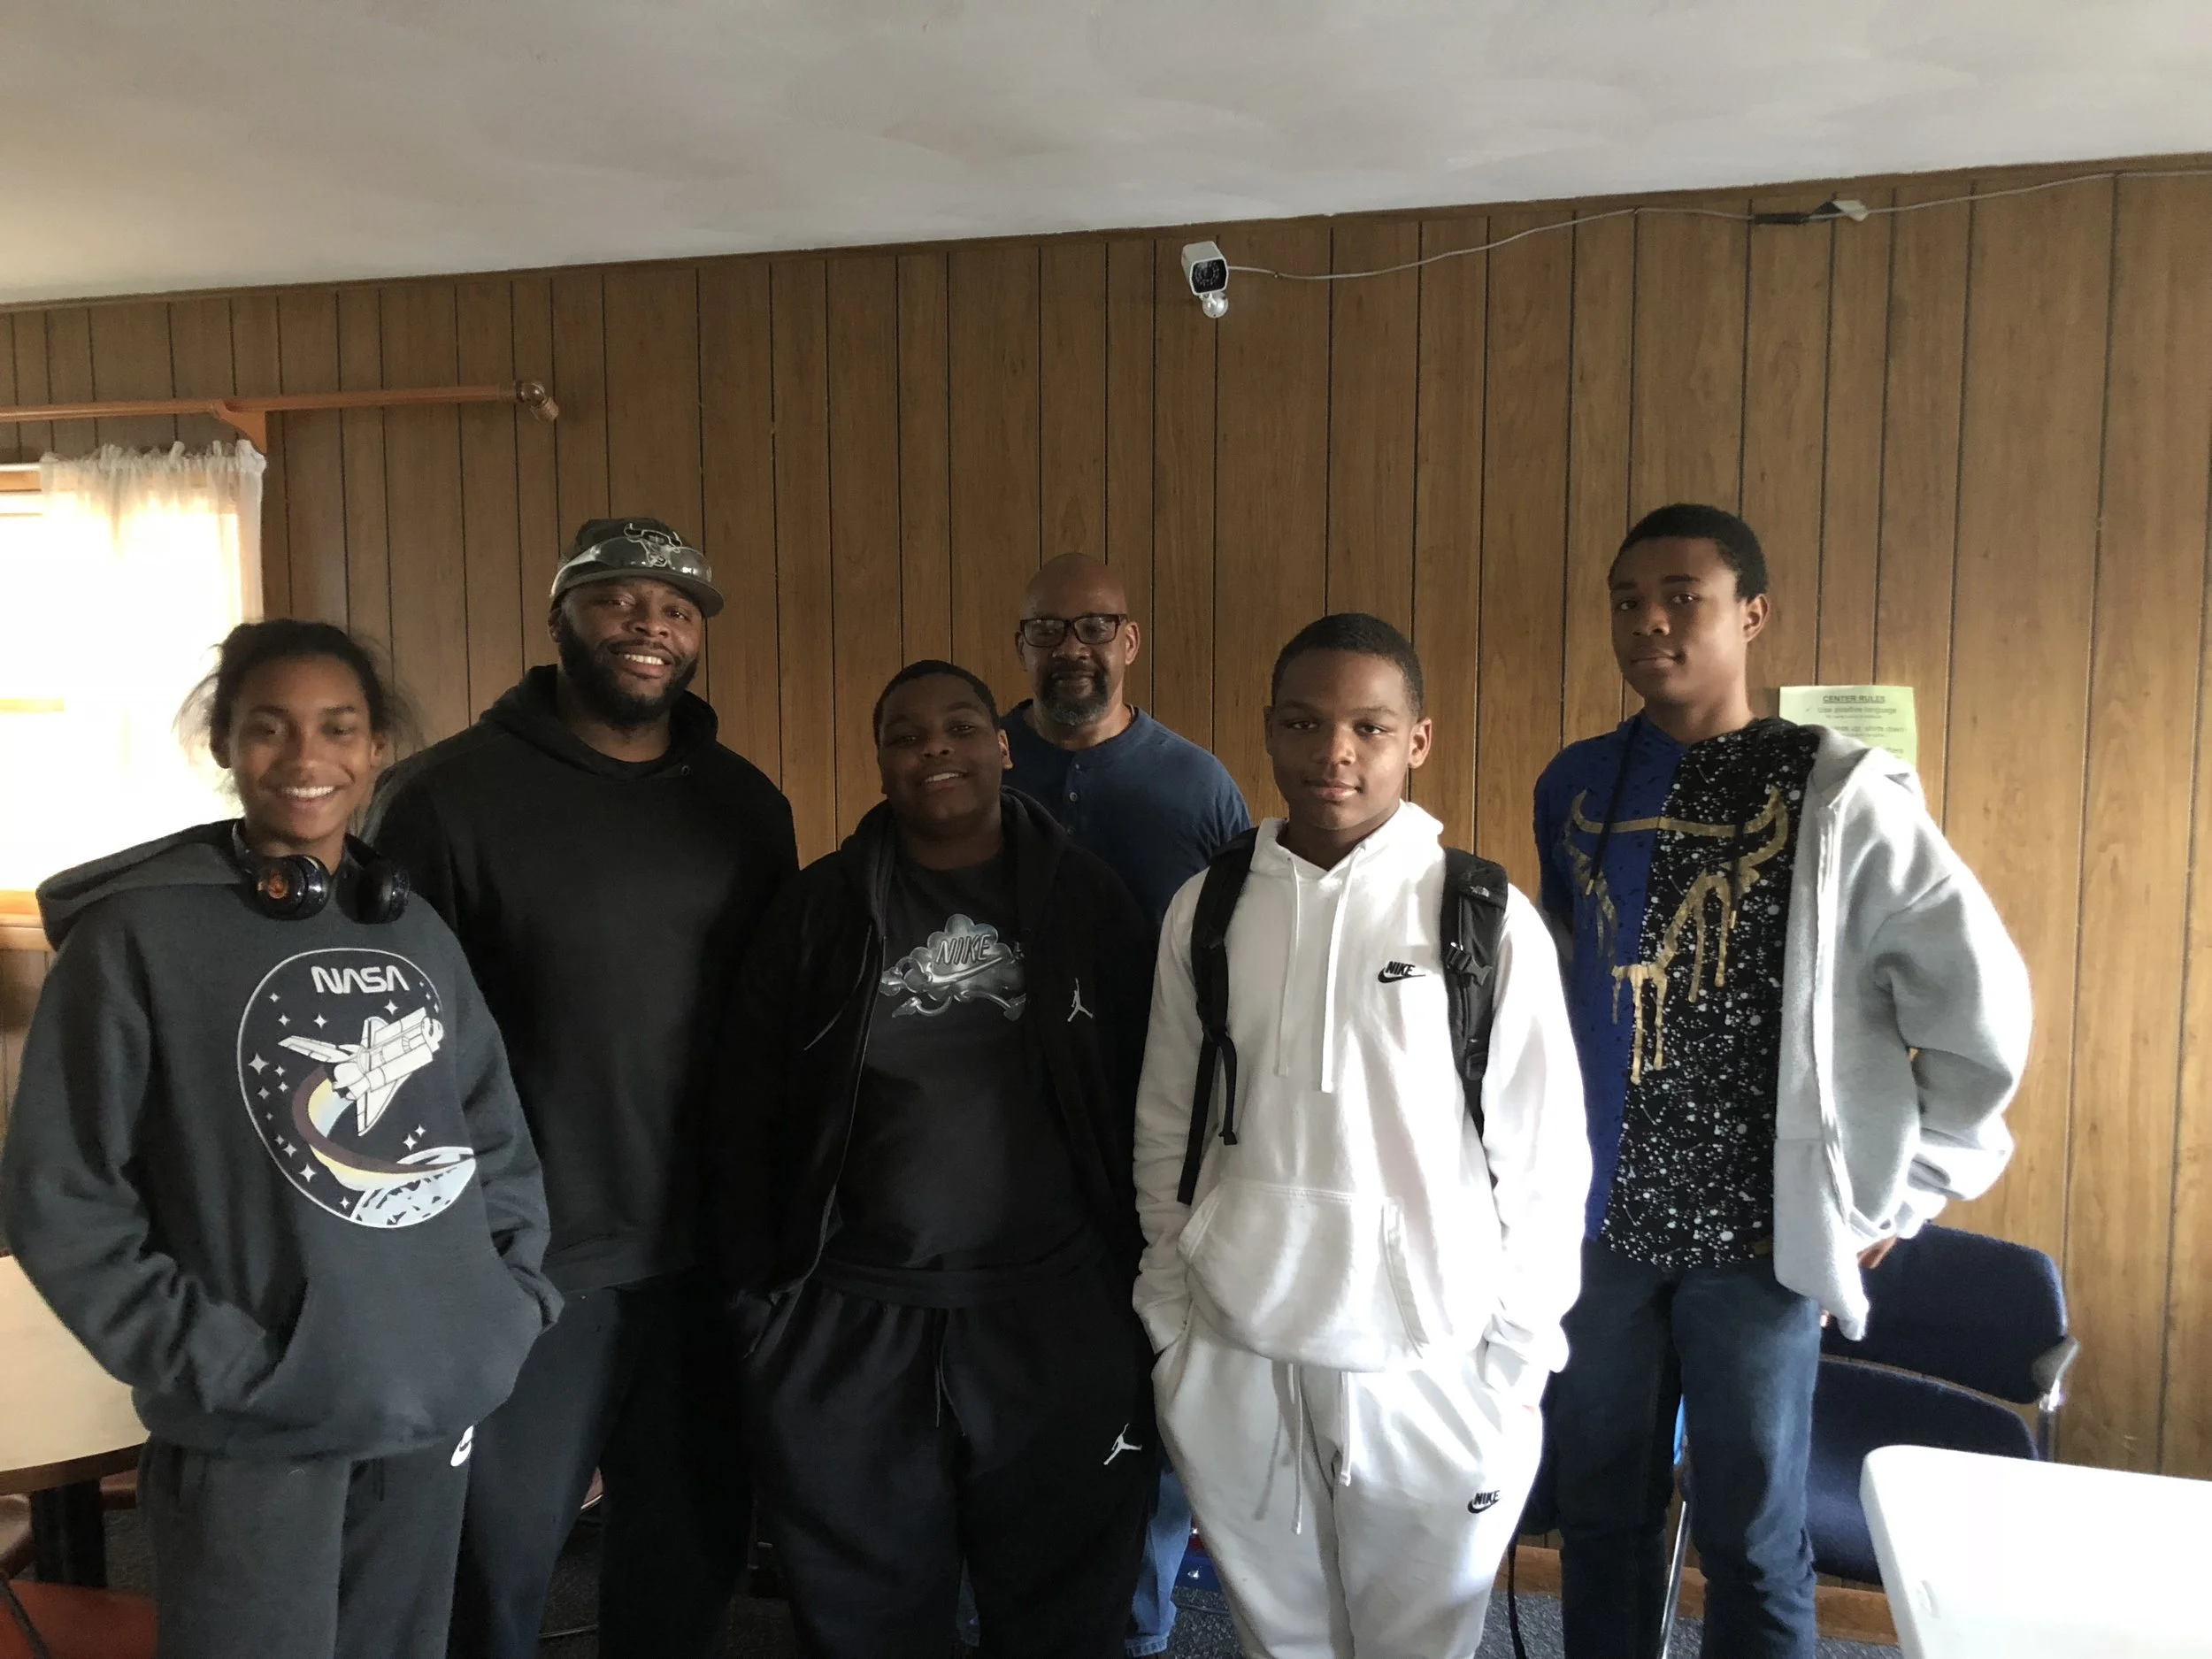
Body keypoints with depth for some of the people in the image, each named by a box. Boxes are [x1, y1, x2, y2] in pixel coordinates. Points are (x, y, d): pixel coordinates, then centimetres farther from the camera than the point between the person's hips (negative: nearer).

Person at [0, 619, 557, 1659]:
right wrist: (206, 1361, -13)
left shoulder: (418, 932, 6)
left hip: (433, 1407, 5)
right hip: (253, 1432, -4)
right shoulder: (139, 936, -8)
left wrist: (517, 1296, 3)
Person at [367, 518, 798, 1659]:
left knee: (693, 1551, 19)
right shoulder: (450, 795, -8)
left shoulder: (746, 805, 5)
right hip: (521, 1262, -4)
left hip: (705, 1258, 4)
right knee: (495, 1567, 13)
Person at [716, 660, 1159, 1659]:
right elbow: (751, 1116, 4)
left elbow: (1144, 1106, 2)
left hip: (1059, 1321, 0)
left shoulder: (1089, 903, 2)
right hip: (849, 1325, 1)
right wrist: (755, 1297, 0)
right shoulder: (818, 910, 3)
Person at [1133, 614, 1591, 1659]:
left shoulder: (1489, 920, -10)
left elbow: (1543, 1163, -5)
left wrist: (1513, 1373, -3)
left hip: (1427, 1360, -2)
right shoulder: (1207, 908, -1)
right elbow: (1166, 1132, 6)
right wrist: (1169, 1322, 8)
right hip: (1232, 1356, 3)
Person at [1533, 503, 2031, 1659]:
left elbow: (1981, 1001, -6)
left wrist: (1899, 1198, -4)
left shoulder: (1837, 794, -8)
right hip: (1594, 1221, 4)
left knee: (1750, 1543, 8)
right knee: (1598, 1517, 15)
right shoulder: (1575, 786, 5)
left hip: (1756, 1233, -3)